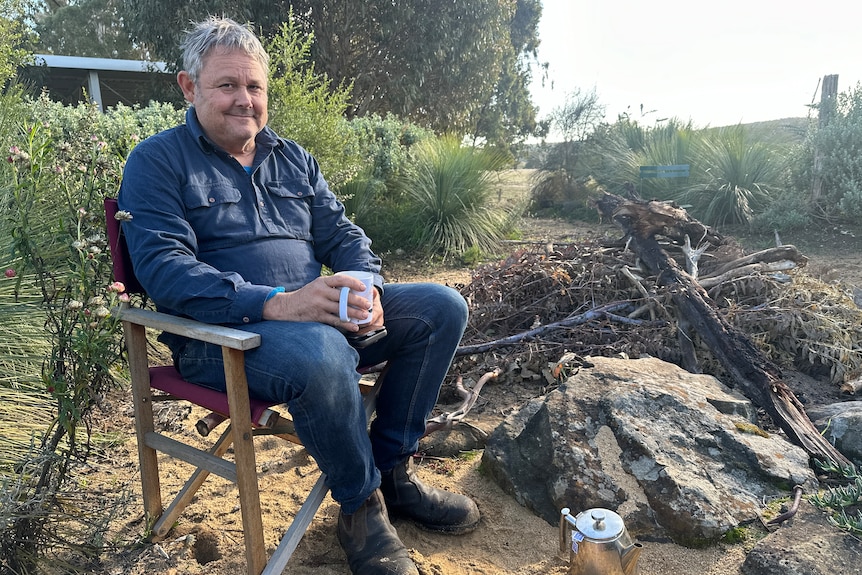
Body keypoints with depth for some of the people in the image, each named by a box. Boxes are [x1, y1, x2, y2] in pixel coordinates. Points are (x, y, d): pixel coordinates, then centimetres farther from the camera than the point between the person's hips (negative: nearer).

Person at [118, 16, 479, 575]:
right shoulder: (158, 161, 0)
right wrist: (275, 303, -28)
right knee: (319, 353, -39)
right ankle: (361, 503, -10)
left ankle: (392, 467, 1)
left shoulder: (294, 159, 18)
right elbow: (163, 266, -15)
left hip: (320, 314, 7)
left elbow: (342, 233, 13)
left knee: (443, 307, -6)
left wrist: (365, 287, -12)